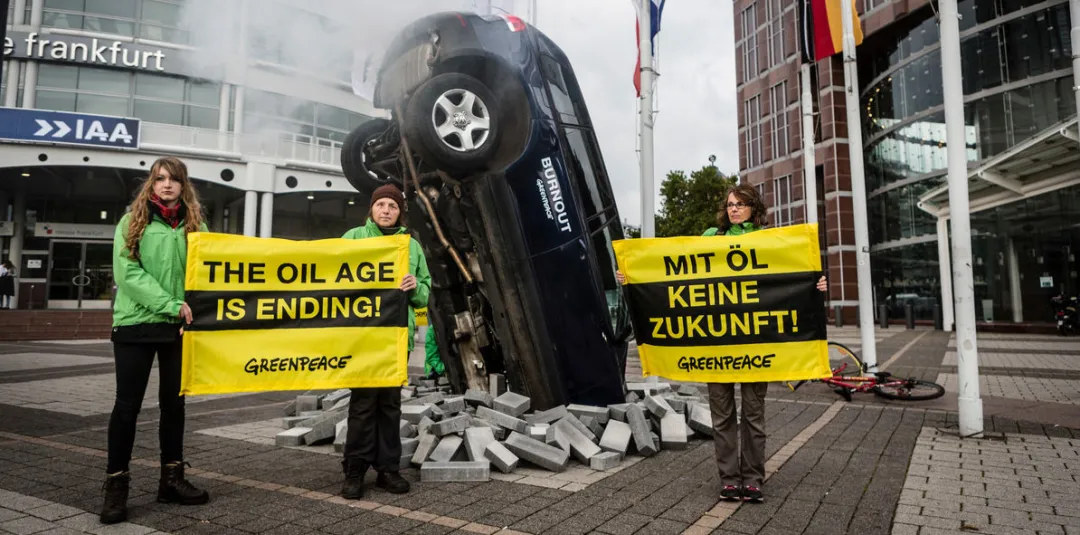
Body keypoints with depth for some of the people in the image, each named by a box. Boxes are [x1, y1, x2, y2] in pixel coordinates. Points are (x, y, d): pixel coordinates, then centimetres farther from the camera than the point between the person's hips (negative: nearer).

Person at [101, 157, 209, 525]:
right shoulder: (131, 222, 2)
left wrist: (192, 314, -11)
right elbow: (128, 272, -9)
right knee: (127, 404, 1)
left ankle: (172, 479, 20)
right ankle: (116, 485, 12)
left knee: (174, 402, 9)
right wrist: (170, 304, -18)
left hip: (178, 327, 2)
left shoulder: (195, 225, 8)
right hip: (135, 324, -2)